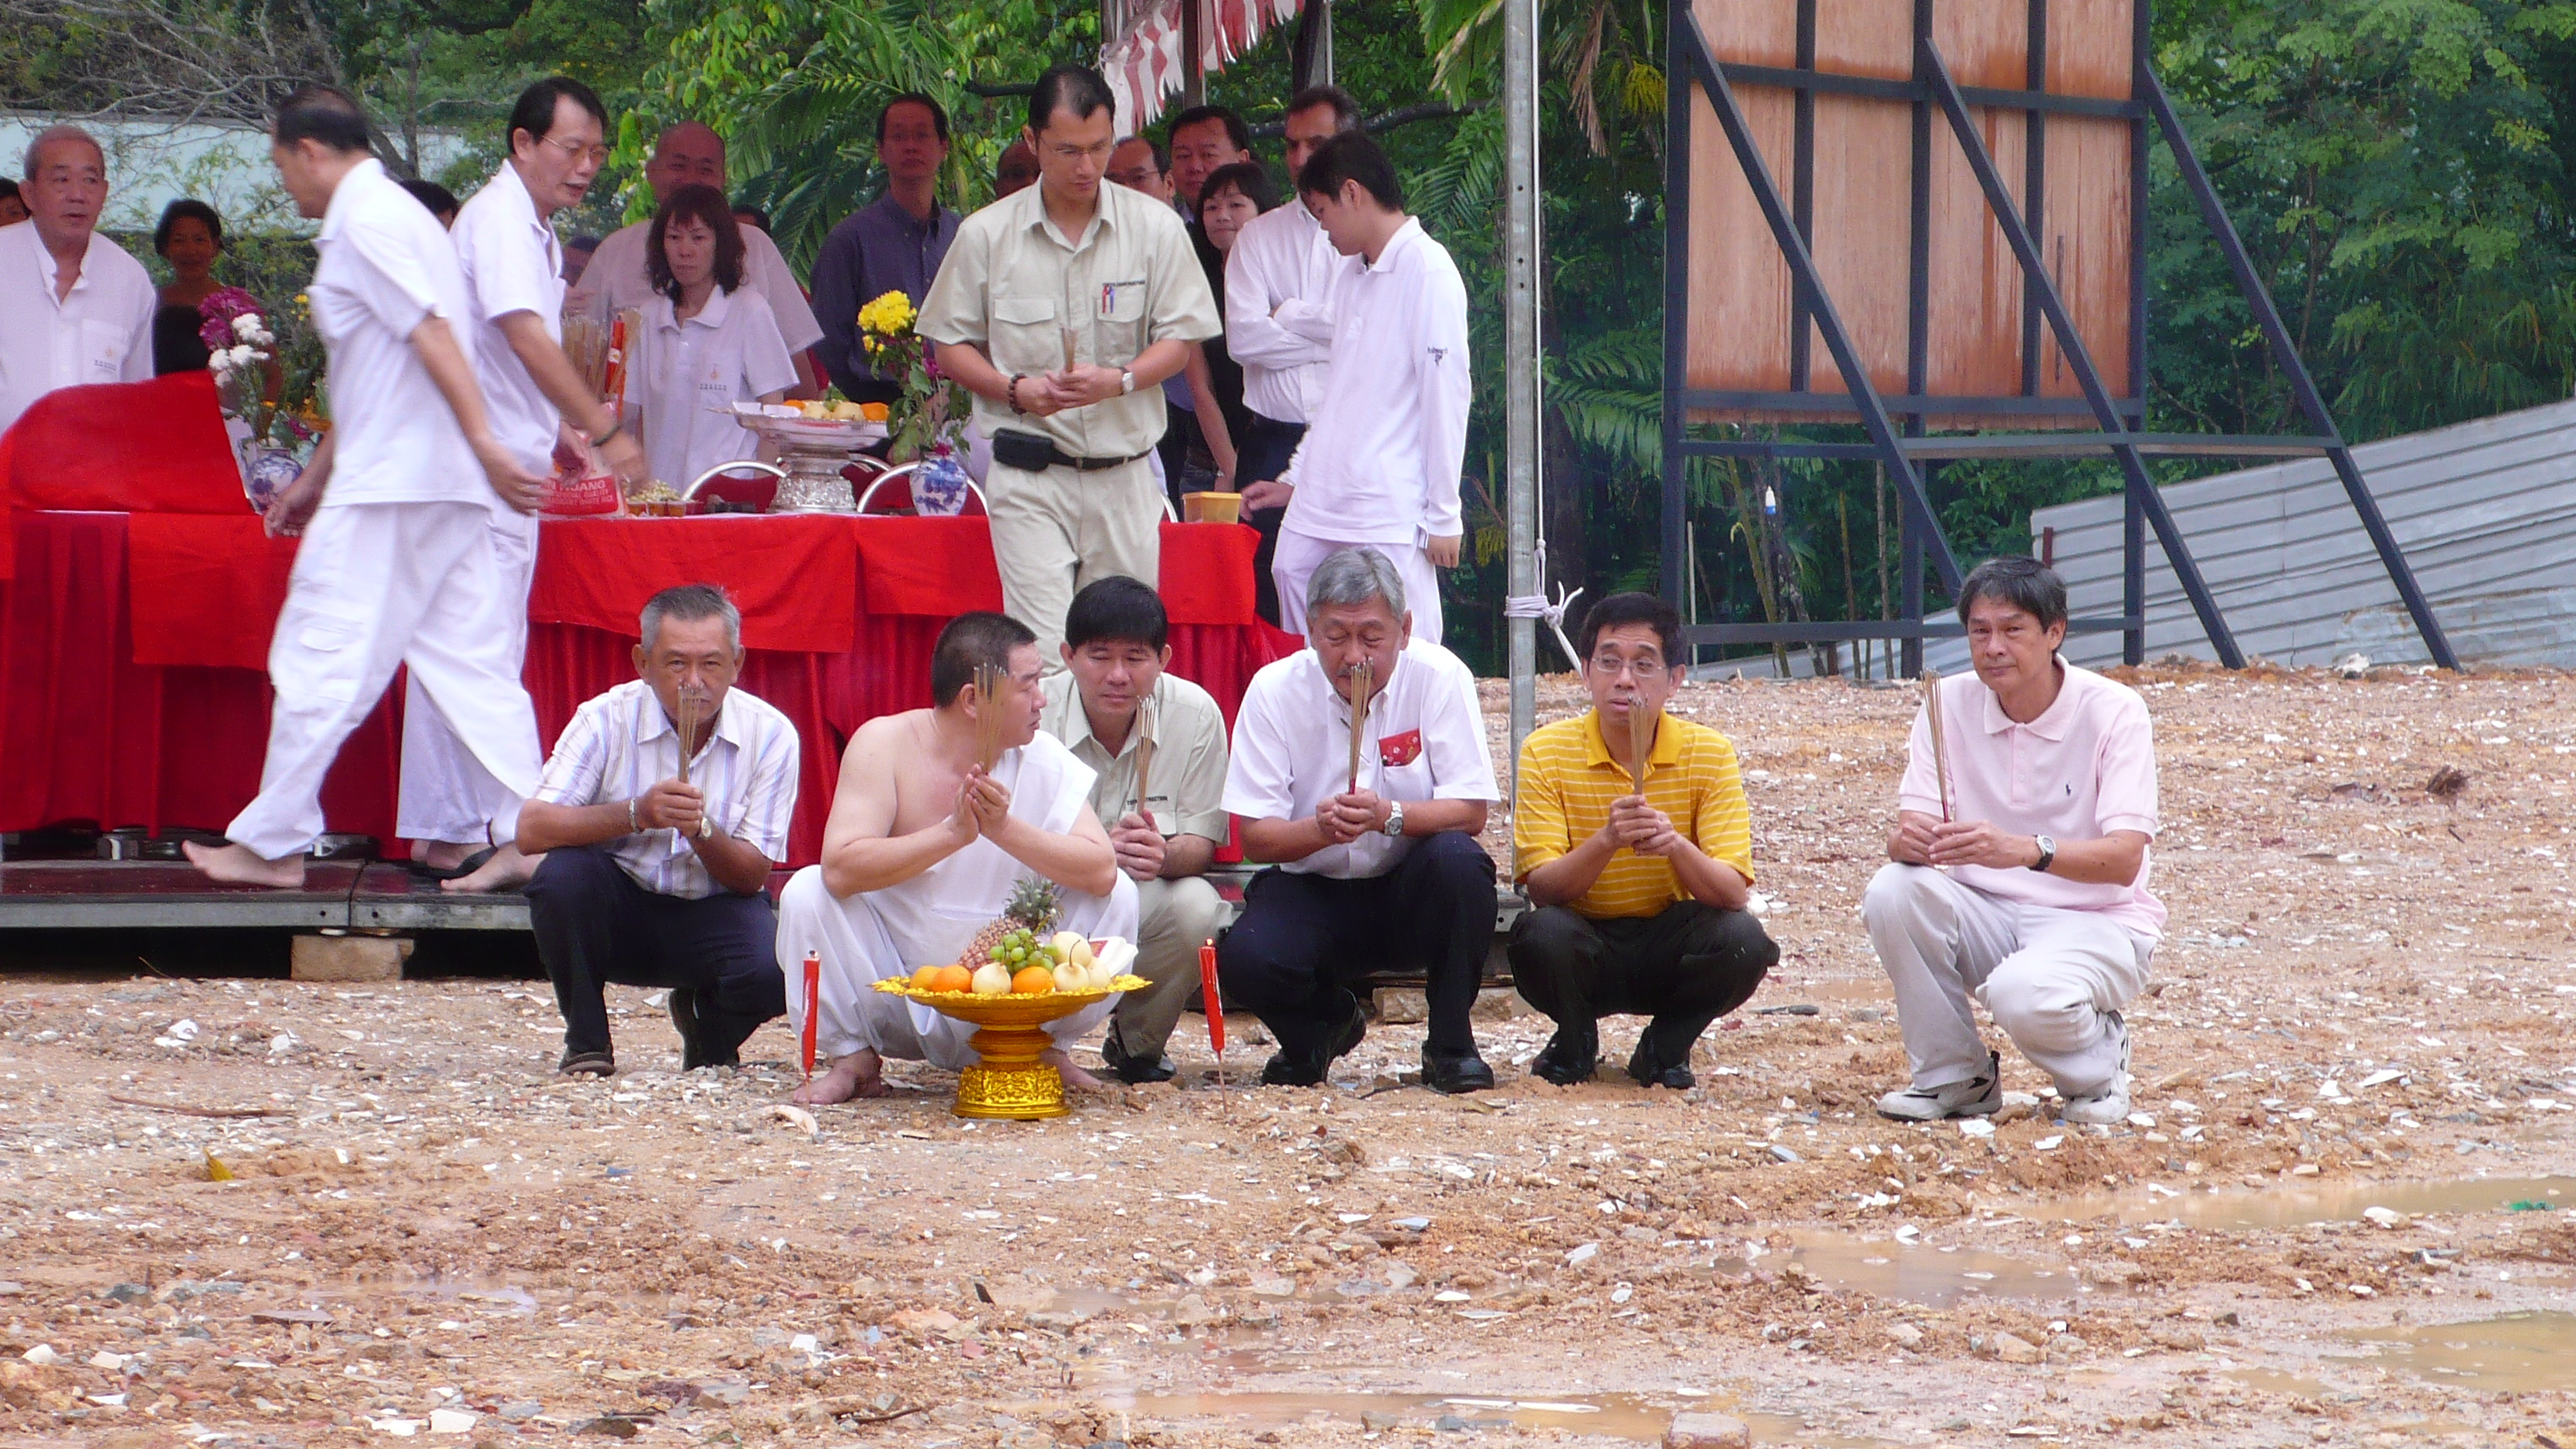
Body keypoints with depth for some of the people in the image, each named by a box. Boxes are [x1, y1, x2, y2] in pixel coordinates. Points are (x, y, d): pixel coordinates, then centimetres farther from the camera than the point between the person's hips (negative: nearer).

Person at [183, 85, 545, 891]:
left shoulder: (361, 221, -9)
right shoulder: (391, 213, 22)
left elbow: (432, 330, -21)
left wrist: (483, 441, -29)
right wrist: (314, 480, 33)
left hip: (387, 487, -10)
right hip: (442, 484, 10)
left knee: (322, 661, -3)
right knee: (467, 658, 6)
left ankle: (272, 845, 2)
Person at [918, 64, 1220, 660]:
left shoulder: (1155, 227, 3)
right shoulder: (987, 235, 2)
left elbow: (1180, 338, 4)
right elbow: (950, 343, 8)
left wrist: (1118, 381, -16)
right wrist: (1015, 389, -11)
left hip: (1125, 476, 1)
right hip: (1028, 480, -1)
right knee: (1043, 653, -13)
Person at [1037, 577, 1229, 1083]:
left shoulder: (1196, 714, -10)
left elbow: (1201, 841, -7)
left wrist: (1165, 855, -34)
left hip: (1147, 898, 1)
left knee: (1198, 908, -32)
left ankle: (1137, 1043, -1)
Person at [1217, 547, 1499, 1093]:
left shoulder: (1439, 676, -12)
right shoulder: (1275, 690, -9)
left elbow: (1470, 811, -15)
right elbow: (1255, 837, -12)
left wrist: (1388, 817, -34)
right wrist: (1321, 828, -33)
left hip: (1412, 892, -1)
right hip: (1311, 890, 1)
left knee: (1458, 860, -33)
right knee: (1244, 960, -28)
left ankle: (1450, 1044, -11)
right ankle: (1326, 1023, 11)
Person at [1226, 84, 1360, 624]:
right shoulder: (1259, 236, 13)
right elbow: (1242, 337, -1)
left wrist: (1287, 316, -3)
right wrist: (1330, 336, -4)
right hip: (1272, 443, 3)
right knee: (1267, 604, 0)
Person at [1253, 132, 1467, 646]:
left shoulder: (1428, 270, -9)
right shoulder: (1353, 272, 18)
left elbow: (1446, 394, -11)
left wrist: (1443, 515, -12)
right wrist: (1296, 477, 24)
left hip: (1393, 513, -8)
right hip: (1322, 507, 8)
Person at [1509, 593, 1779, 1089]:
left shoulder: (1708, 754, -9)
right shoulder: (1547, 752, -10)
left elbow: (1733, 893, -16)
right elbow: (1541, 889, -18)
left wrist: (1676, 846, -36)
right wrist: (1606, 840, -37)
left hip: (1668, 949, 1)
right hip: (1586, 947, -1)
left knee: (1742, 939, -29)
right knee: (1543, 934, -33)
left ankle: (1666, 1046, 1)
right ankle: (1575, 1043, 1)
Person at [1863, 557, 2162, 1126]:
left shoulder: (2112, 711, -13)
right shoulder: (1950, 706, -2)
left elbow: (2124, 859, -23)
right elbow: (1911, 826, -7)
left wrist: (2027, 850, -43)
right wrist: (1908, 841, -34)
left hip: (2094, 923, -5)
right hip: (1989, 918, 5)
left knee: (2025, 995, -37)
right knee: (1894, 892, -25)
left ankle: (2098, 1062, 1)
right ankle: (1954, 1078, -6)